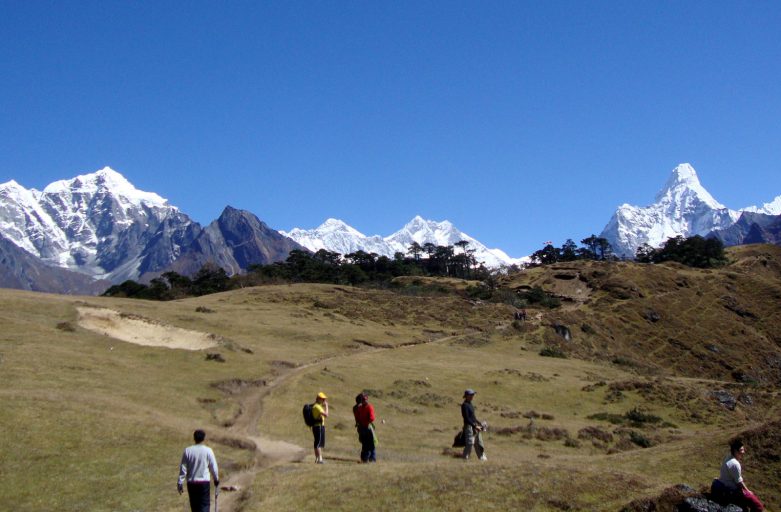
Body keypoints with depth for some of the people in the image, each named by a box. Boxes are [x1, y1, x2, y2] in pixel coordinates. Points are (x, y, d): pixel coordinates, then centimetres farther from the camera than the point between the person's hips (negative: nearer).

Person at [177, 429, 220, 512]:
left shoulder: (187, 451, -2)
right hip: (204, 482, -2)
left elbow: (183, 468, -1)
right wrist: (216, 481, 11)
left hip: (191, 483, 2)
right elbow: (214, 468, -2)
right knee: (205, 505, 0)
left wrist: (180, 483, 6)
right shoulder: (208, 451, -6)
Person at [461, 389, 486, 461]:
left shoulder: (470, 404, 14)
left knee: (479, 444, 13)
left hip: (475, 426, 10)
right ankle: (465, 458, 1)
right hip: (469, 427, -9)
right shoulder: (465, 405, -14)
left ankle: (482, 458, 20)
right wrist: (475, 426, -21)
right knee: (469, 443, -7)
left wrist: (479, 424, 11)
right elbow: (467, 419, -19)